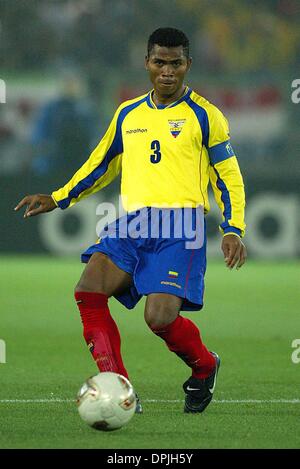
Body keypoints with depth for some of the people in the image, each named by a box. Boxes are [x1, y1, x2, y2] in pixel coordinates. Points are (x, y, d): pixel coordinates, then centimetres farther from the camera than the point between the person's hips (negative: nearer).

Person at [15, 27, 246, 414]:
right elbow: (101, 165, 29)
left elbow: (229, 178, 5)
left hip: (179, 227, -5)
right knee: (88, 292, -21)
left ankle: (204, 367, 14)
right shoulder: (128, 114, 16)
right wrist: (58, 199, 21)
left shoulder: (203, 115, 3)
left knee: (159, 317, -20)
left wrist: (233, 230, -7)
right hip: (132, 223, 5)